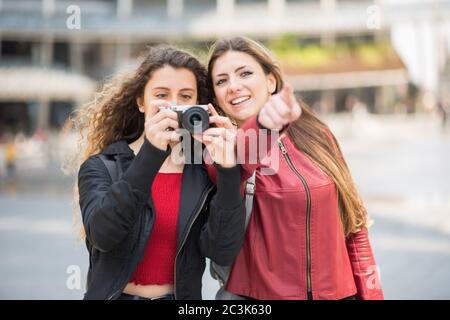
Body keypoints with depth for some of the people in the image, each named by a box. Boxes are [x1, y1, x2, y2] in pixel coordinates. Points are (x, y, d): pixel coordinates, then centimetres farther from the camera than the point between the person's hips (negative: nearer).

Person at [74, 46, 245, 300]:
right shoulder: (101, 167, -4)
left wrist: (228, 172, -21)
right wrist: (151, 153, -27)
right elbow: (102, 235, -21)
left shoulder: (206, 174, -2)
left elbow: (223, 252, -12)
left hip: (183, 295, 1)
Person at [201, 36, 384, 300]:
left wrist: (371, 293, 3)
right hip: (259, 294, -3)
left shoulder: (317, 136, 2)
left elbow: (353, 222, 6)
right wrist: (262, 125, -50)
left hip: (337, 291, 3)